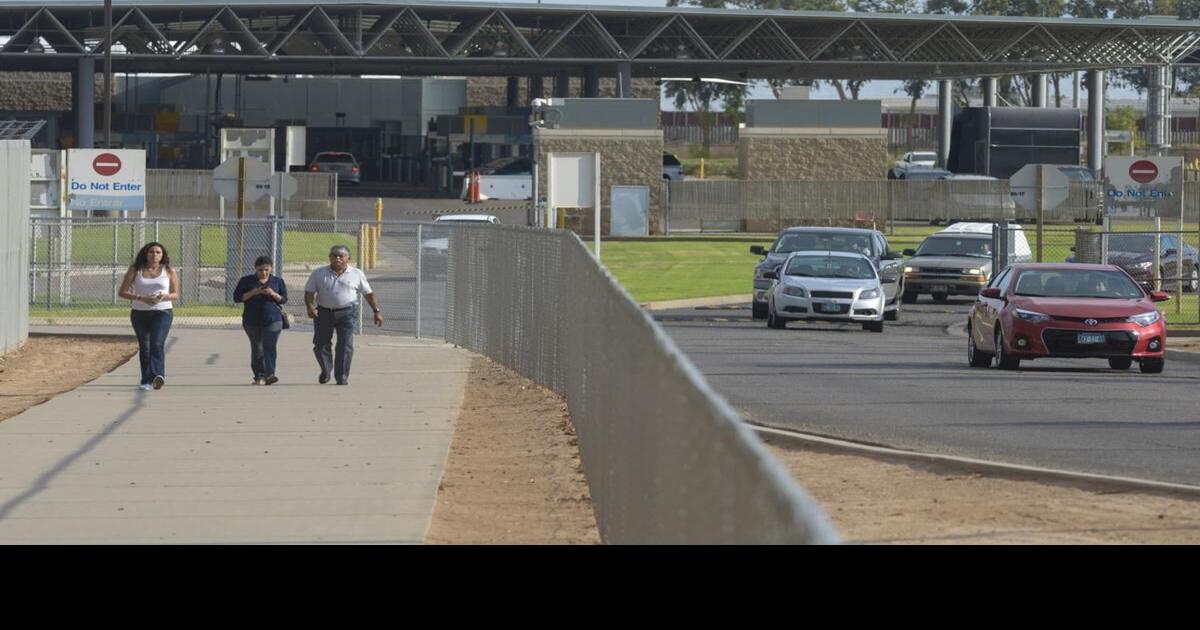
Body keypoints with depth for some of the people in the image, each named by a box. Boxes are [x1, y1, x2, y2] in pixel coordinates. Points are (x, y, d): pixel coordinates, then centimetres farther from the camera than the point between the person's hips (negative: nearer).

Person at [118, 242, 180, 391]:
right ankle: (146, 380, 17)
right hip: (139, 313, 2)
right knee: (144, 347, 8)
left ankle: (157, 376, -32)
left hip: (163, 312, -2)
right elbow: (122, 292, 0)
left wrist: (165, 296, -16)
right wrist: (141, 298, -15)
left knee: (157, 344, -19)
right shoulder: (135, 270, 3)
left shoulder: (169, 271, 2)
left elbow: (176, 294, 8)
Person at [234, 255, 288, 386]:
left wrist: (274, 294, -13)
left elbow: (284, 299, 7)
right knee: (257, 349, 4)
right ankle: (259, 376, 12)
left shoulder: (278, 281, 8)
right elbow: (237, 297, -1)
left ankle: (270, 374, -22)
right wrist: (253, 293, -13)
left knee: (269, 347, -14)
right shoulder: (246, 281, 5)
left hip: (272, 320, -1)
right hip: (252, 321, 1)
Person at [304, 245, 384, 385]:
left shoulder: (357, 275, 6)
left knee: (345, 346, -11)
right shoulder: (319, 274, 6)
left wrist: (377, 311, 9)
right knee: (321, 345, 5)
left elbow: (368, 294, 13)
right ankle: (326, 371, 28)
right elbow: (309, 292, 3)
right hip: (324, 313, 1)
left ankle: (342, 377, -5)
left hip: (347, 313, -1)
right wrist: (310, 307, -15)